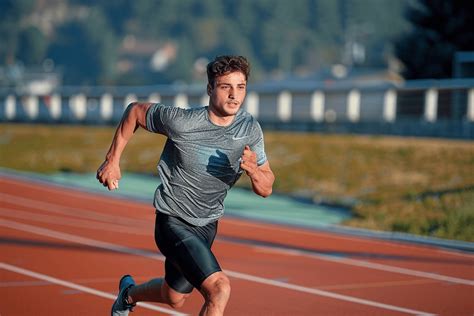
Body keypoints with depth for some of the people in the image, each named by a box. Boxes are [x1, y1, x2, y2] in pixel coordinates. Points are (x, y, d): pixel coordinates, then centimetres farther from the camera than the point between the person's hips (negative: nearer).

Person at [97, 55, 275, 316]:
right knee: (220, 289, -26)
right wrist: (112, 160, -4)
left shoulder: (250, 129, -9)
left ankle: (130, 293, 58)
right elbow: (135, 110, -4)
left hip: (207, 226, 6)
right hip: (174, 223, -6)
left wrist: (253, 169, -27)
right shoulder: (181, 122, -22)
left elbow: (266, 189, -4)